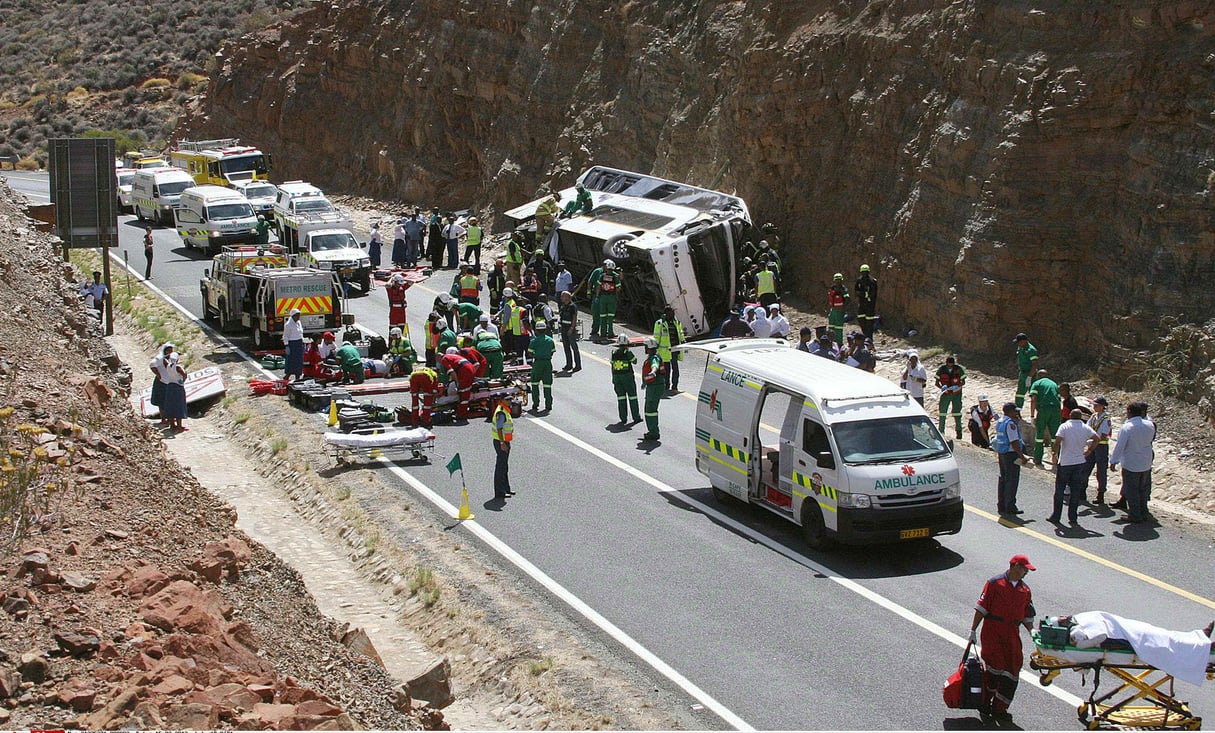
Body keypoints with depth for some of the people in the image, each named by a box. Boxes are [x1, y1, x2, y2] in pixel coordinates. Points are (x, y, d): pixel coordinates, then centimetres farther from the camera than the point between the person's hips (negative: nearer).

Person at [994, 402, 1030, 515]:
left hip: (1001, 453, 10)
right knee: (1012, 480, -6)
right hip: (1011, 454, -10)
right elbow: (1014, 442, -21)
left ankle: (1001, 505, 18)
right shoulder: (1010, 423, -18)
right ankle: (1010, 506, -6)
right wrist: (1021, 456, -18)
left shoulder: (999, 422, 12)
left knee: (1003, 479, 14)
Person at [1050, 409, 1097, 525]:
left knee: (1059, 490, 8)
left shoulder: (1064, 426, -6)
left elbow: (1057, 441, -18)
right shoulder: (1085, 428, 3)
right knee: (1076, 491, 8)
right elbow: (1096, 438, -7)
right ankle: (1072, 517, 7)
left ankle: (1056, 516, 11)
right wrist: (1088, 451, 3)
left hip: (1064, 462, -2)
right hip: (1080, 462, 2)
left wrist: (1055, 453, -5)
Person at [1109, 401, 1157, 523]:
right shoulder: (1149, 425, -2)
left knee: (1132, 490, 3)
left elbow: (1119, 446, -16)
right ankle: (1143, 513, 24)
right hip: (1146, 464, 6)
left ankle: (1135, 515, 5)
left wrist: (1113, 461, -7)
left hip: (1131, 464, -6)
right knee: (1143, 489, 17)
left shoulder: (1126, 427, -19)